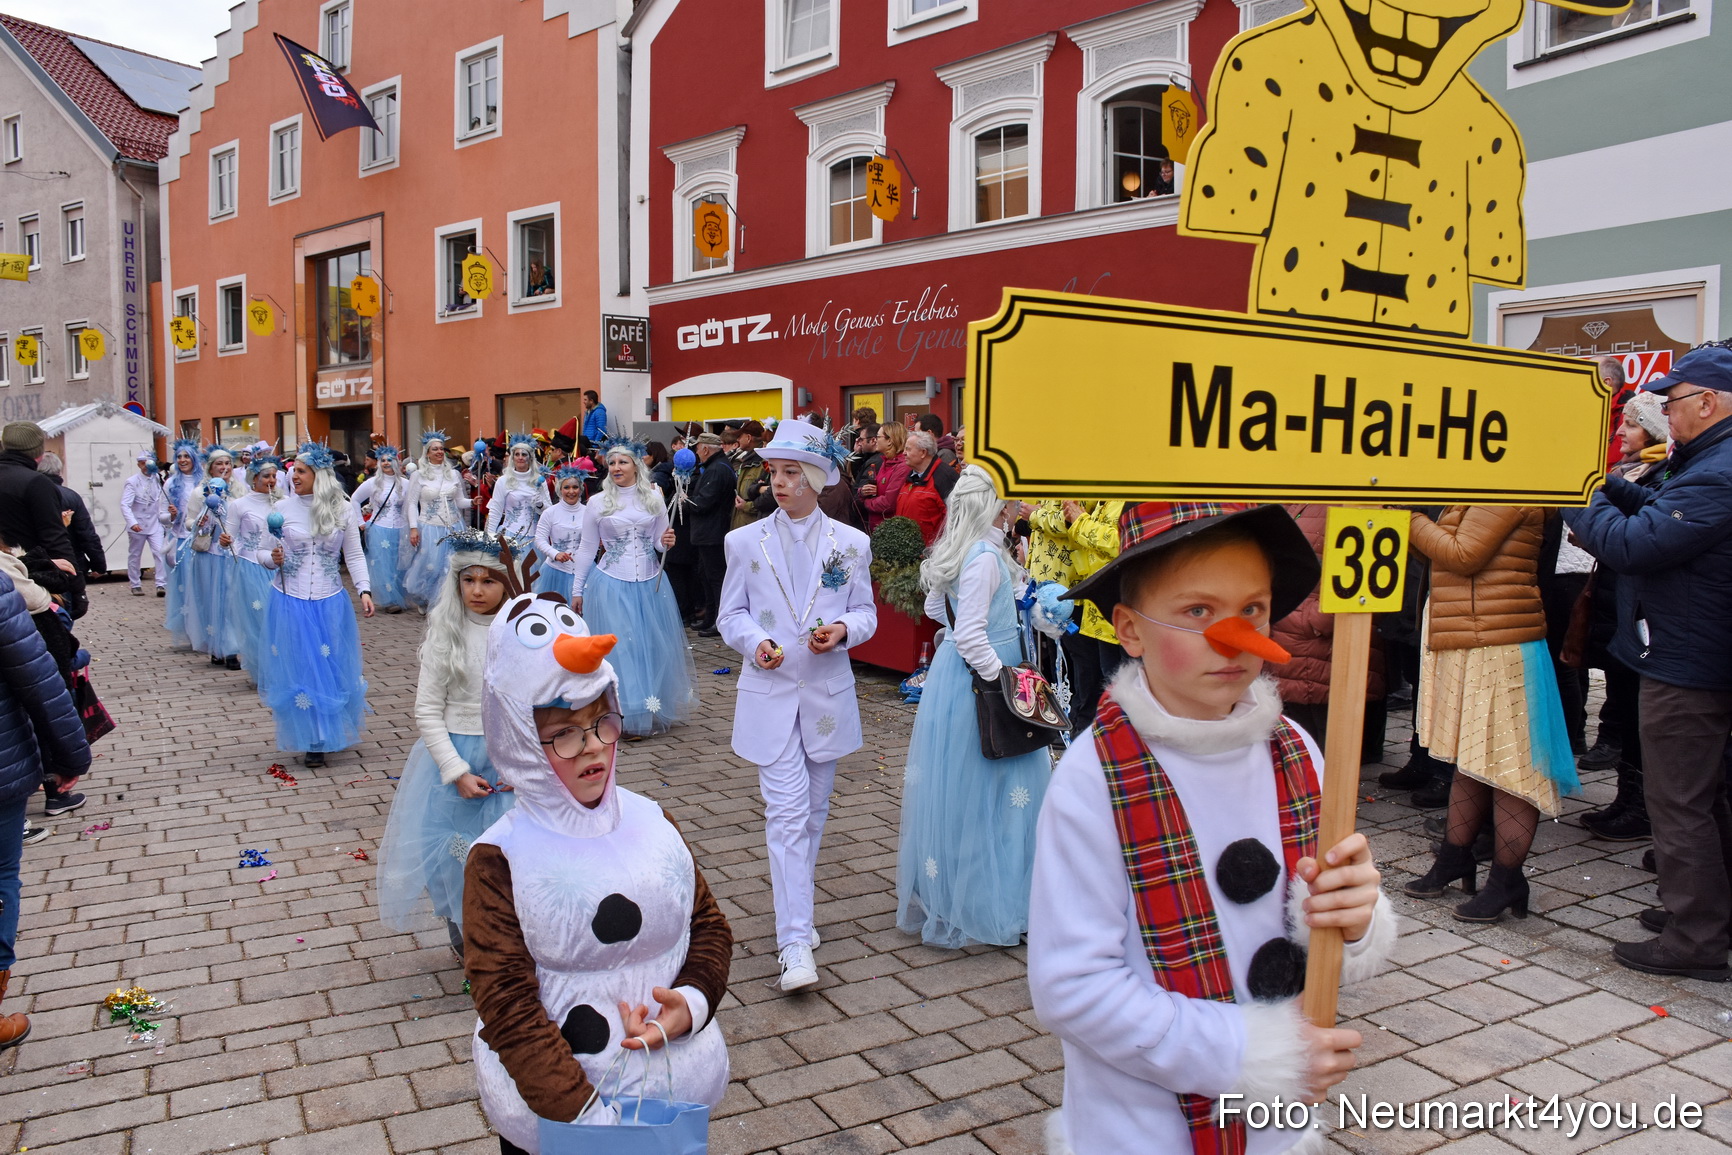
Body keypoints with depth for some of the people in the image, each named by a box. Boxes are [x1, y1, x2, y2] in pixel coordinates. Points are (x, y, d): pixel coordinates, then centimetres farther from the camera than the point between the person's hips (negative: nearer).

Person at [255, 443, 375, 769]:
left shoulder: (342, 509, 0)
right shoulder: (283, 508, 0)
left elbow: (354, 555, 3)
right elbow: (264, 553, 6)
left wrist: (364, 589, -8)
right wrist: (272, 558, -16)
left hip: (330, 604, 0)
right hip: (289, 602, 0)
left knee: (332, 669, 6)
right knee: (296, 671, 4)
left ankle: (327, 737, 24)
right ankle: (309, 739, 17)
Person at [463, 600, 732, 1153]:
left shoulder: (651, 822, -3)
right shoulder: (500, 859, -15)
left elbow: (709, 924, 5)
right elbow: (506, 1003, -16)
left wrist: (693, 1000, -14)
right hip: (546, 1098, -3)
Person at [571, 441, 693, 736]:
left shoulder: (654, 498, 5)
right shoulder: (597, 503, 2)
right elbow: (587, 549, 7)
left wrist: (666, 543, -11)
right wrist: (577, 590, 8)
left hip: (651, 583, 2)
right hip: (611, 584, -2)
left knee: (653, 646, 6)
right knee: (616, 648, -1)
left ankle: (655, 710, 18)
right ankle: (622, 713, 8)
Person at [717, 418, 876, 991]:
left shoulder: (851, 543, 2)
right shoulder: (746, 541, 1)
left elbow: (866, 613, 7)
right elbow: (730, 614, 5)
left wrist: (843, 630, -15)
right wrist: (756, 641, -15)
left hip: (827, 692, 2)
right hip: (770, 692, -2)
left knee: (814, 808, 14)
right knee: (786, 812, -9)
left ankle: (793, 904, 34)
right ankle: (795, 941, -7)